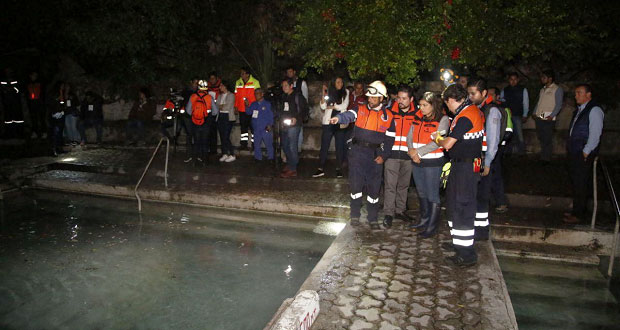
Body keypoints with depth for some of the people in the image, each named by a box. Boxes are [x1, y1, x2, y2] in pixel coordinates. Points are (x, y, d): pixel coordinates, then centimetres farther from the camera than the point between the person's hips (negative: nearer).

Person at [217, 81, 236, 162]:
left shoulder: (231, 95, -4)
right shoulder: (220, 96, 17)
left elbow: (228, 107, -12)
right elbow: (217, 106, 12)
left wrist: (220, 106, 0)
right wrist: (222, 106, -5)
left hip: (228, 117, -7)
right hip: (220, 117, 7)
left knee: (226, 137, -11)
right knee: (222, 137, 5)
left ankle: (232, 155, -3)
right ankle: (224, 154, 14)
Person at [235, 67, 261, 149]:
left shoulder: (255, 82, -5)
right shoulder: (238, 82, 9)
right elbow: (236, 95, 12)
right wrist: (236, 106, 7)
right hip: (241, 109, 4)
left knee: (253, 126, 1)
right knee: (243, 126, 10)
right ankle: (244, 143, 18)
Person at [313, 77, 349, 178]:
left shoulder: (345, 93, 7)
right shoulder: (329, 92, 6)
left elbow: (344, 106, -4)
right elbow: (322, 106, -2)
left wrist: (331, 106, -1)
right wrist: (324, 94, -12)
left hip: (340, 123, 0)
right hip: (328, 122, 0)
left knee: (340, 146, 6)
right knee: (324, 146, 0)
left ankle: (339, 169, 15)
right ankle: (321, 169, 5)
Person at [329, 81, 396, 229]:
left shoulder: (388, 116, 6)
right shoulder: (360, 110, 4)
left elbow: (390, 138, 7)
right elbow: (349, 115, -17)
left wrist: (384, 155, -5)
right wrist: (338, 118, -39)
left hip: (375, 155, 0)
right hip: (357, 151, 0)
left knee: (374, 186, 4)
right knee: (355, 184, 1)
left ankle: (373, 218, 18)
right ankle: (355, 215, 17)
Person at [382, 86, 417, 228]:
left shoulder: (416, 115, 4)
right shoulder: (390, 112, 2)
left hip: (408, 156, 2)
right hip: (391, 154, -2)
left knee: (403, 185, 13)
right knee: (390, 185, -4)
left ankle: (400, 210, 26)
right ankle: (388, 213, 3)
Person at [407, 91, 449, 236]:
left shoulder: (442, 119, -10)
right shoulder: (418, 117, 8)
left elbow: (437, 142, -17)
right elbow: (410, 135, 9)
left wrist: (418, 152, -15)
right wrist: (411, 151, -8)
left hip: (433, 163, -6)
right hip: (417, 161, 7)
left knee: (432, 196, -1)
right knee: (421, 193, 18)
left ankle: (432, 227, 10)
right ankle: (423, 221, 33)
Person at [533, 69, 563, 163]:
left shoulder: (557, 89, -2)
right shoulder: (543, 89, 20)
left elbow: (559, 105, -8)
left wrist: (552, 115, -17)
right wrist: (535, 112, 12)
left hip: (548, 119, -7)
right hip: (539, 117, 7)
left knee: (547, 139, -3)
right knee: (541, 138, 9)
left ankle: (546, 159, 4)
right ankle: (542, 156, 17)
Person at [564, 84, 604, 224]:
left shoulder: (594, 110, -12)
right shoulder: (579, 110, 15)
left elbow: (595, 134, -17)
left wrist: (586, 152, -17)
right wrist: (570, 148, 13)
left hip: (584, 155, -9)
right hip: (574, 153, 9)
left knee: (580, 185, -3)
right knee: (576, 182, 15)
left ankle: (579, 214, 7)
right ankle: (579, 211, 26)